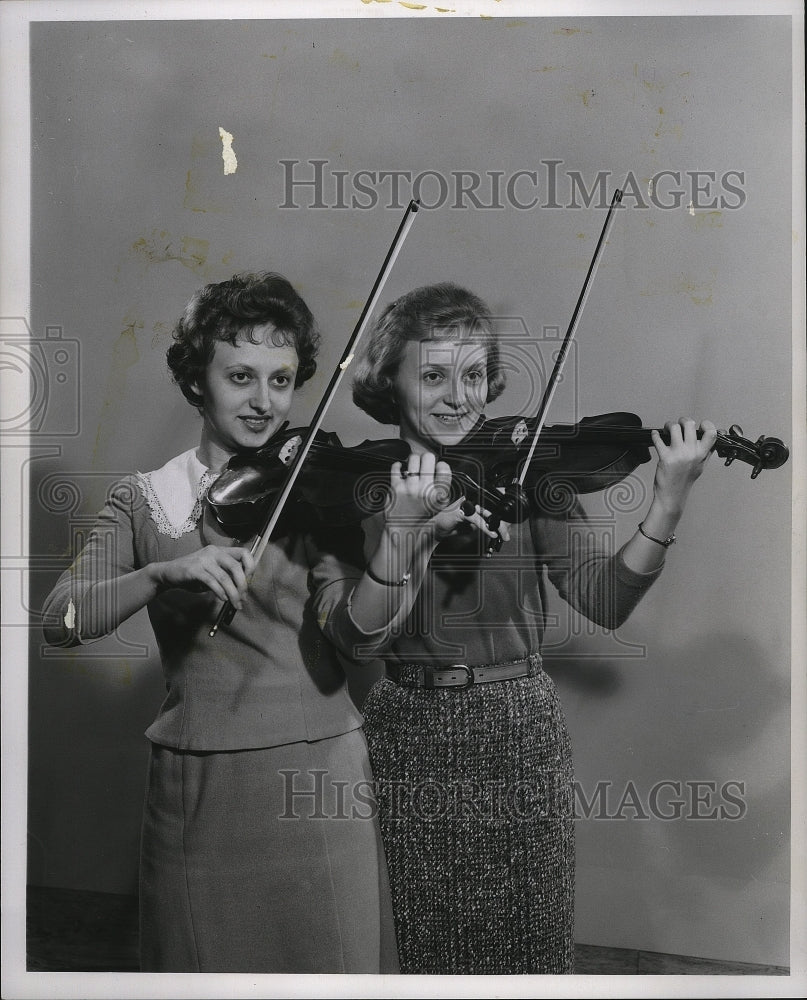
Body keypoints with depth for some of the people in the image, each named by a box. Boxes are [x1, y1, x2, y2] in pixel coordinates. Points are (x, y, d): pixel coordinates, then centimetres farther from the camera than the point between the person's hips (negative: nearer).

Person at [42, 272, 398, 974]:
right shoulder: (144, 501, 4)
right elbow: (63, 619, -9)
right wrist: (166, 571, -25)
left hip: (320, 782, 0)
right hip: (197, 791, 1)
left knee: (335, 960, 6)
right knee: (205, 961, 12)